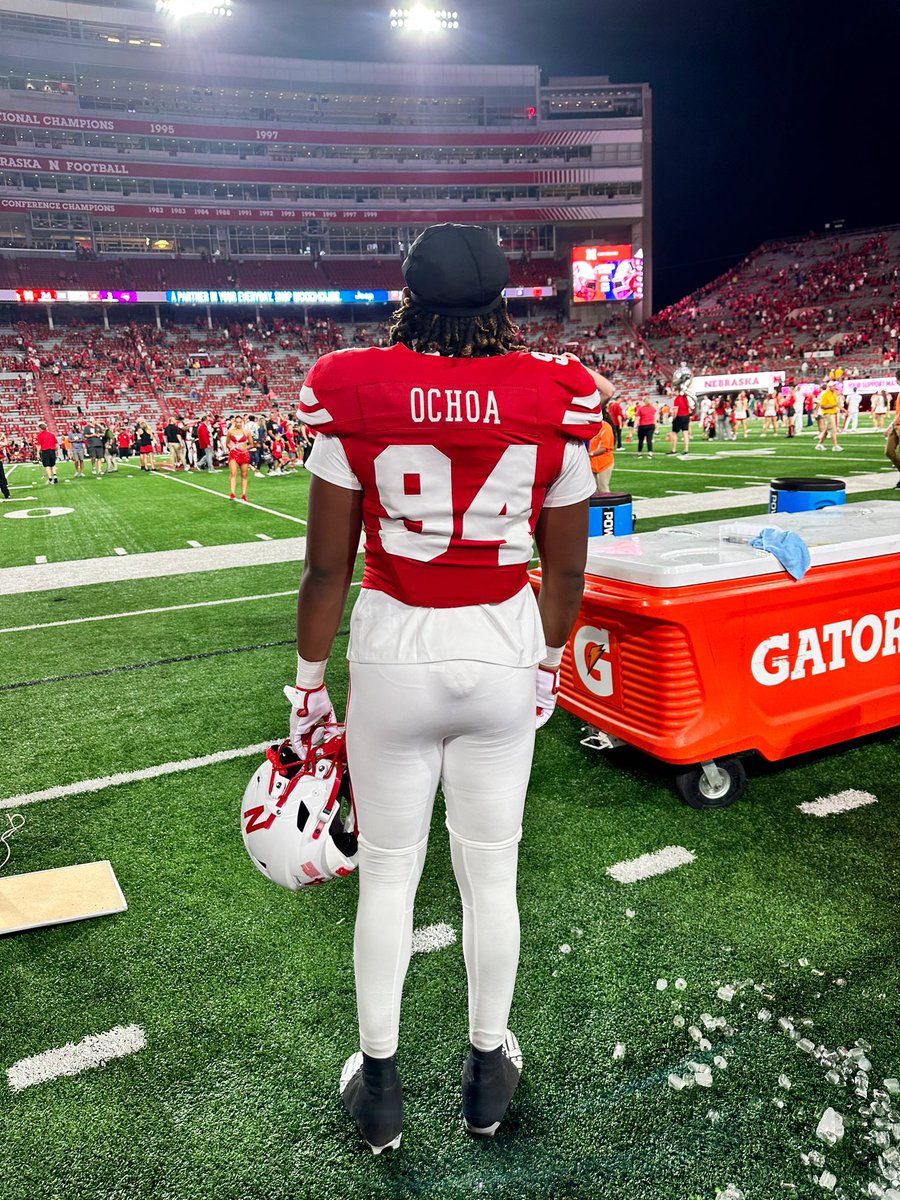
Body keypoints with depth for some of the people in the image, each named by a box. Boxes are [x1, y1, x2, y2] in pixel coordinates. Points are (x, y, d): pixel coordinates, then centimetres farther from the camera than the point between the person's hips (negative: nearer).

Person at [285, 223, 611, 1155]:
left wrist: (309, 679, 5)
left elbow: (326, 566, -7)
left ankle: (378, 1082, 35)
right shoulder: (554, 403, -6)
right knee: (490, 871, 17)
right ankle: (487, 1070, 38)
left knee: (388, 870, 16)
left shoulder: (355, 398, -10)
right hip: (504, 656, 1)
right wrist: (548, 660, 17)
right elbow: (565, 569, 1)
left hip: (394, 655, -1)